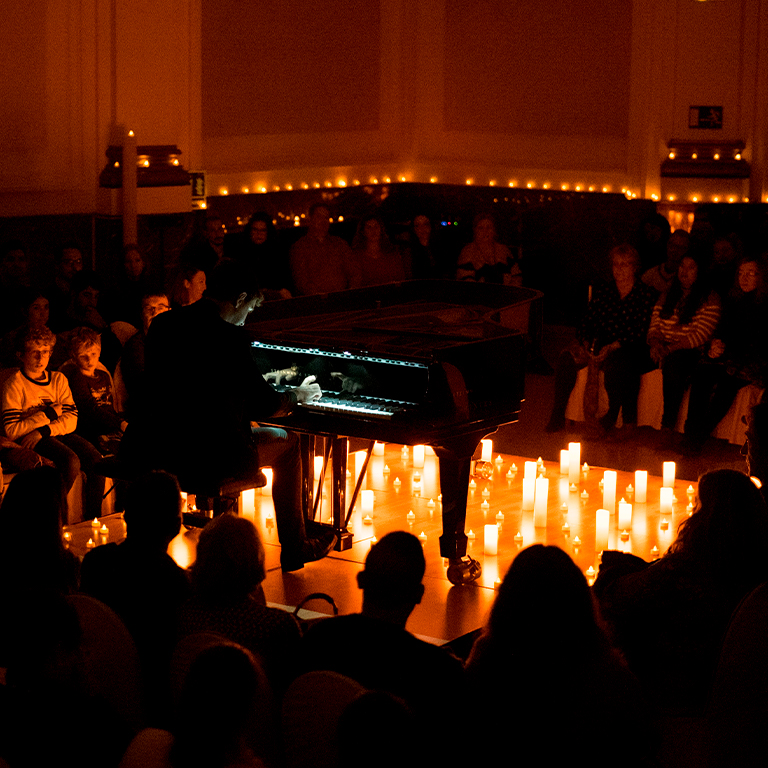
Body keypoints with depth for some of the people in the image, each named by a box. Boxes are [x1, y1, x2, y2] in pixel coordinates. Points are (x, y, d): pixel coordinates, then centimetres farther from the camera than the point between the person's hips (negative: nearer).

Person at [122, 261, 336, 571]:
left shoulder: (161, 324, 7)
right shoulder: (228, 337, -13)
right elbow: (265, 406, -7)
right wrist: (298, 395, 15)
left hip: (147, 452, 7)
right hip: (203, 462, -6)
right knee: (286, 442, 19)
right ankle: (294, 549, 28)